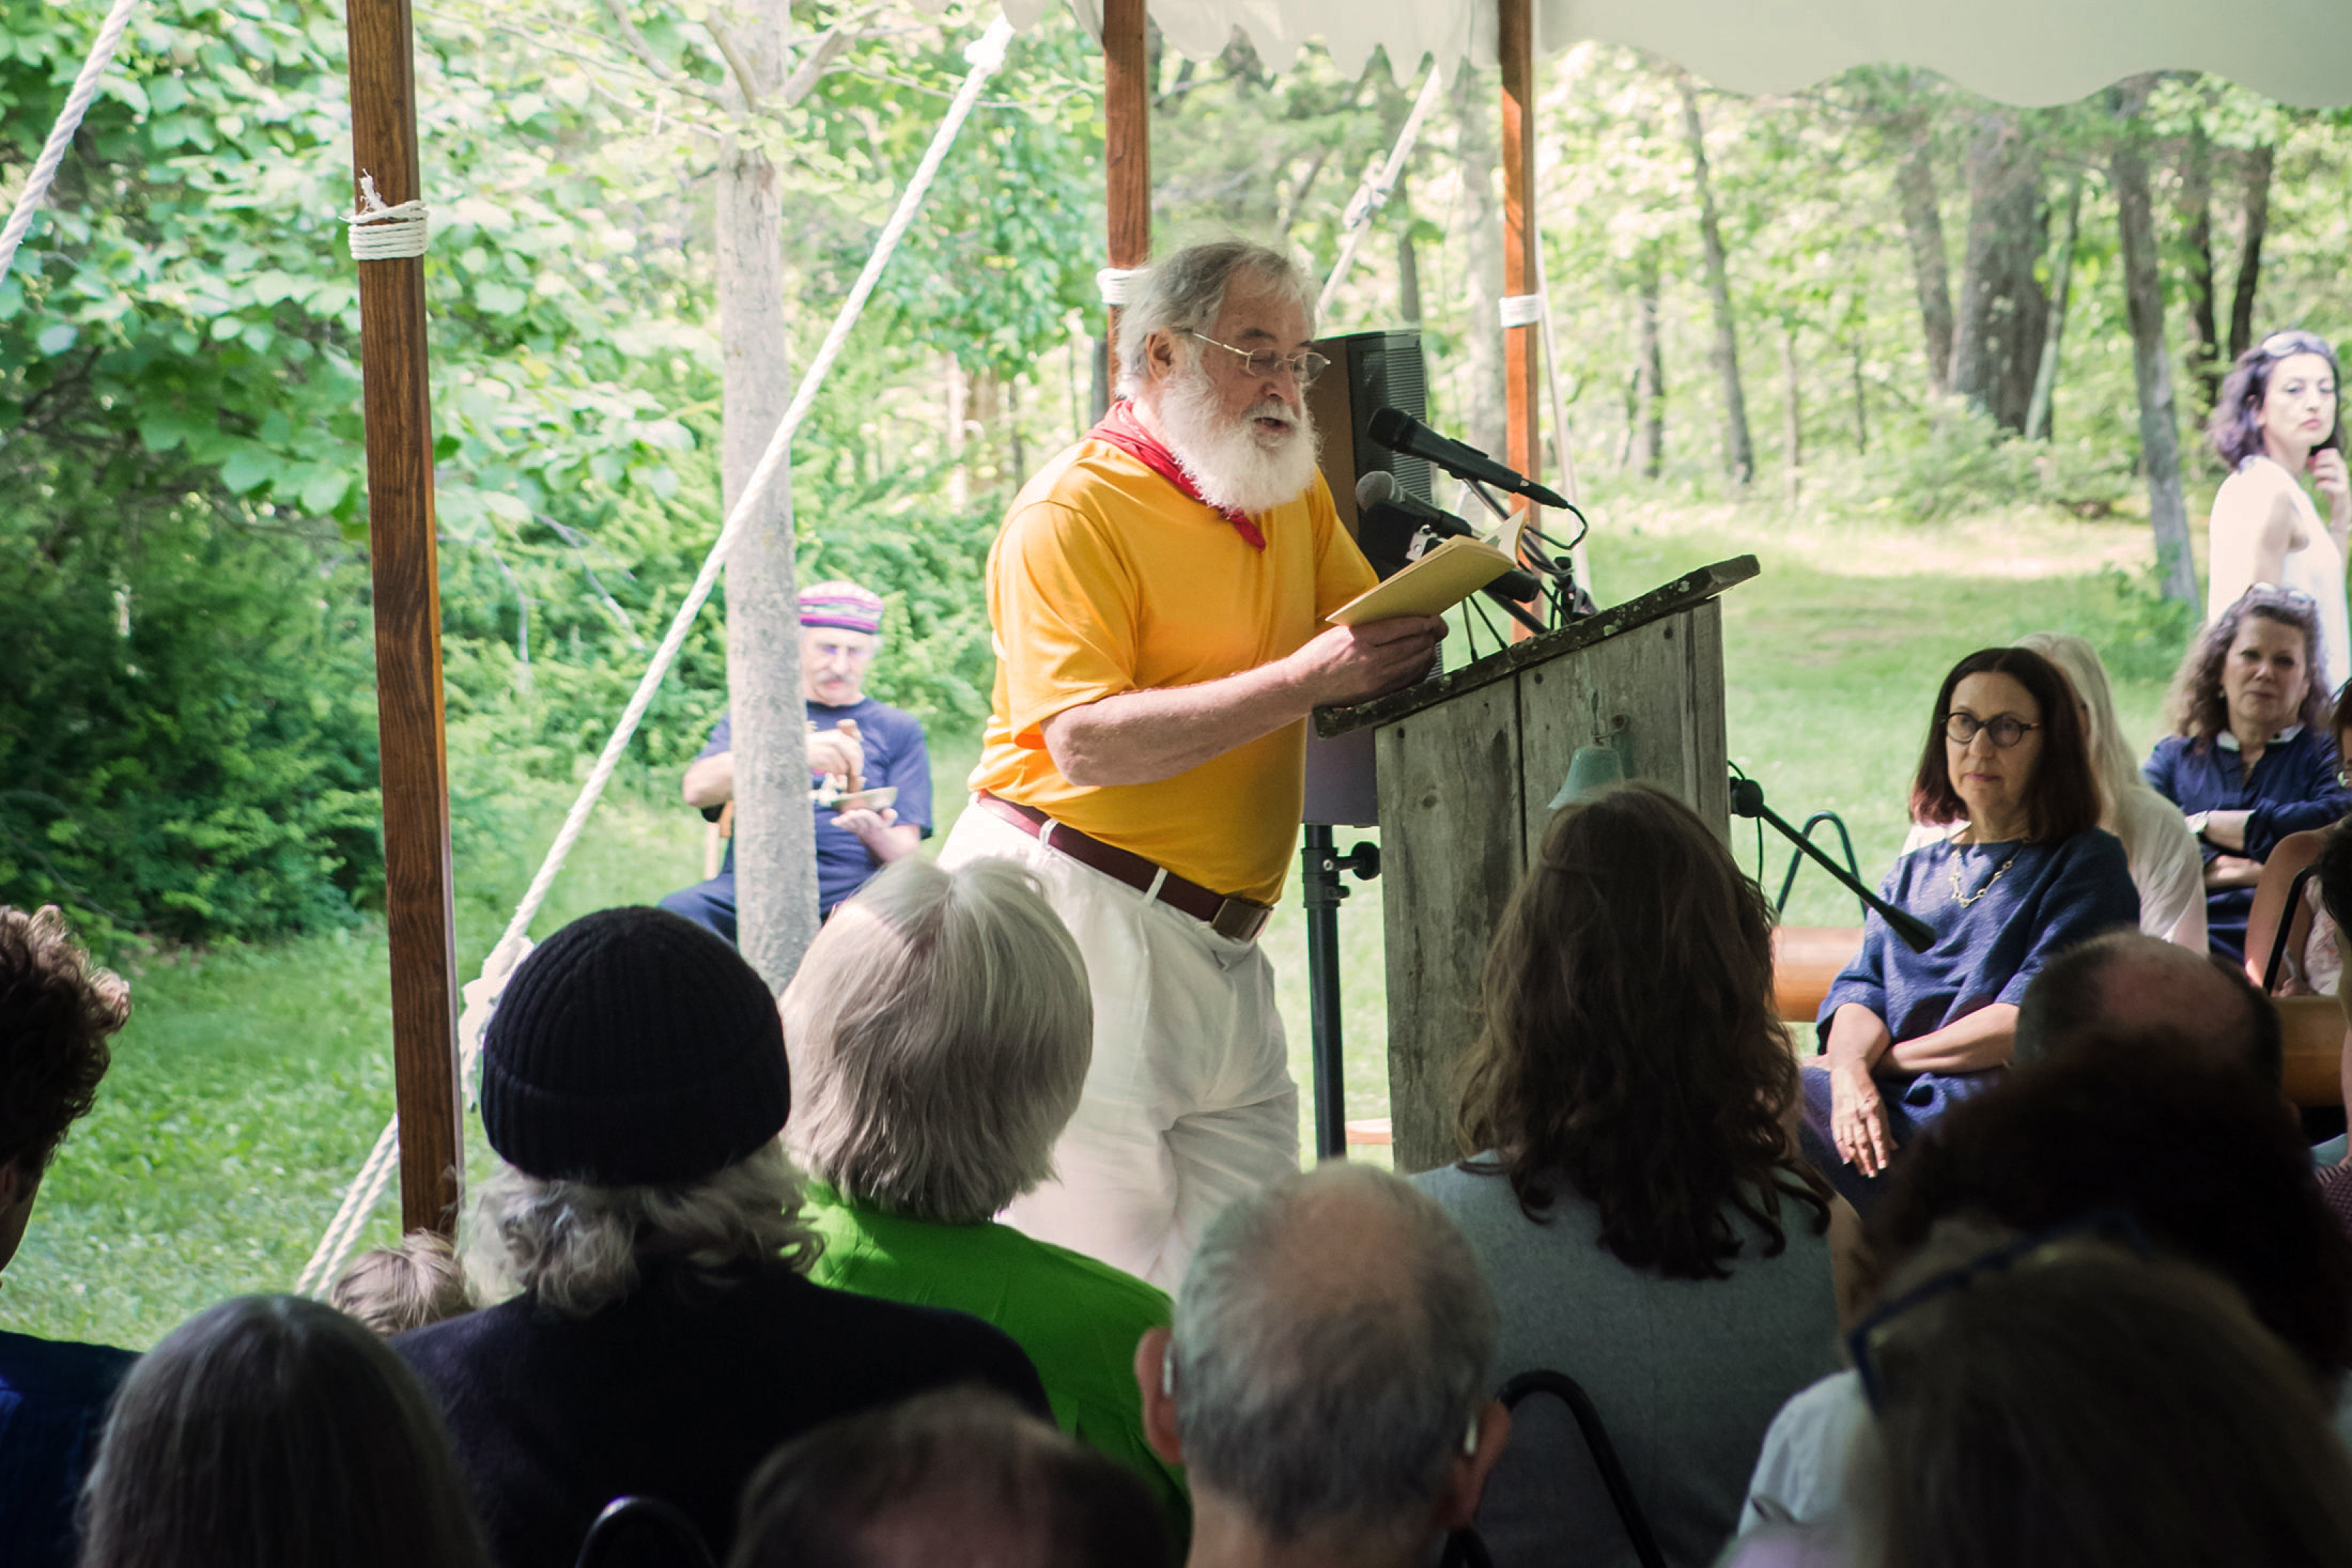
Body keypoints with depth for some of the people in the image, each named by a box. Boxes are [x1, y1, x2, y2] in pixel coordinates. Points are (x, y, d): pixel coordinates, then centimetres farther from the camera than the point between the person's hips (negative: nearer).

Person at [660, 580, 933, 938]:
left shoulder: (899, 729, 20)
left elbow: (905, 853, 10)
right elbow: (697, 789, 0)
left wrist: (875, 834, -17)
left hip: (851, 891, -1)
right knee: (678, 910, -33)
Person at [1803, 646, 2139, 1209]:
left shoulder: (2088, 864, 8)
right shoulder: (1912, 873, 28)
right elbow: (1861, 988, 12)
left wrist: (1888, 1058, 0)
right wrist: (1851, 1070, -11)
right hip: (1883, 1102, 5)